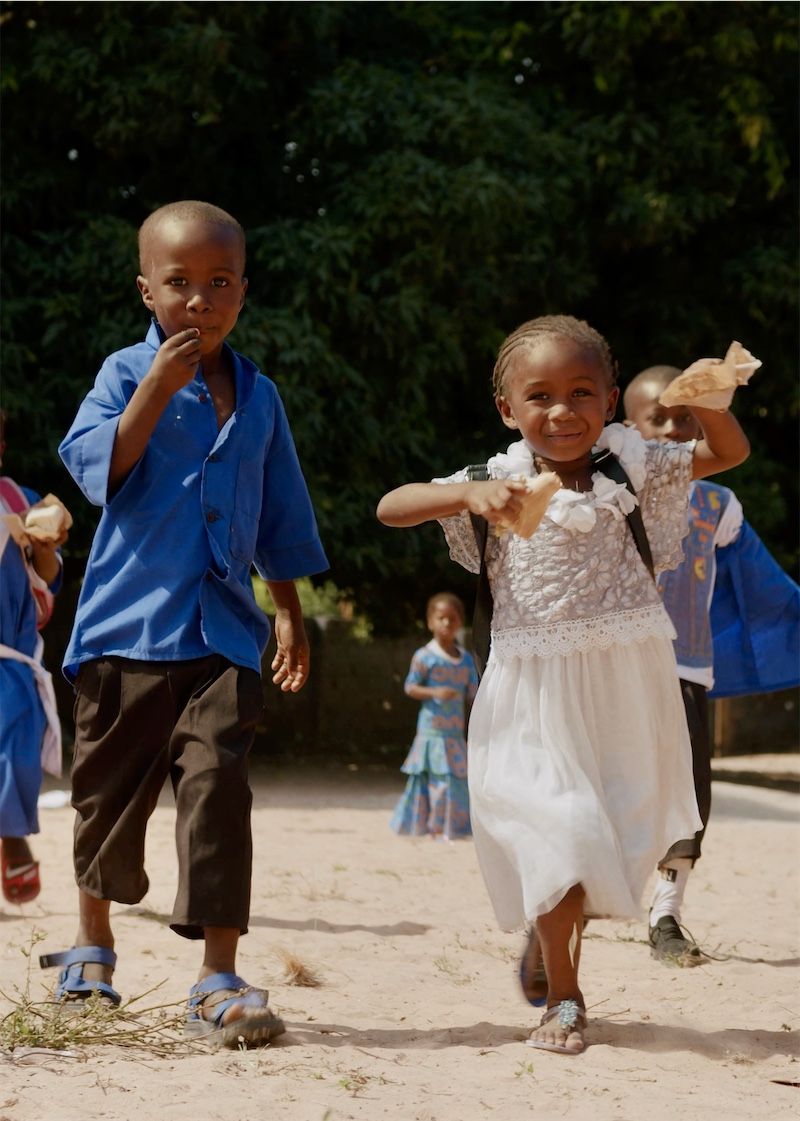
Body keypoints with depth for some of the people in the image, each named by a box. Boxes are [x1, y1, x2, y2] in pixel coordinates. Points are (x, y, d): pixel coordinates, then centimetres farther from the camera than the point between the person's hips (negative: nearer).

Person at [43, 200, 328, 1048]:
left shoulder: (258, 398, 11)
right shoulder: (127, 374, 0)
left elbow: (280, 522, 18)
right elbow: (94, 467, -15)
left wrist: (289, 613, 18)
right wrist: (157, 390, -21)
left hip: (223, 629, 2)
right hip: (127, 622, -1)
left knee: (217, 787, -12)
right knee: (111, 789, 11)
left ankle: (218, 984, -12)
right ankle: (92, 942, 34)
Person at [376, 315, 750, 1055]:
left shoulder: (629, 464, 0)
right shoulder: (501, 481, -4)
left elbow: (729, 454, 6)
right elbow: (391, 508, -10)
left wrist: (710, 402, -16)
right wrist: (468, 495, -27)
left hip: (624, 684, 2)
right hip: (535, 689, -2)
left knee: (617, 828, 12)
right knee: (556, 832, -8)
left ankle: (556, 946, 37)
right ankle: (564, 999, 4)